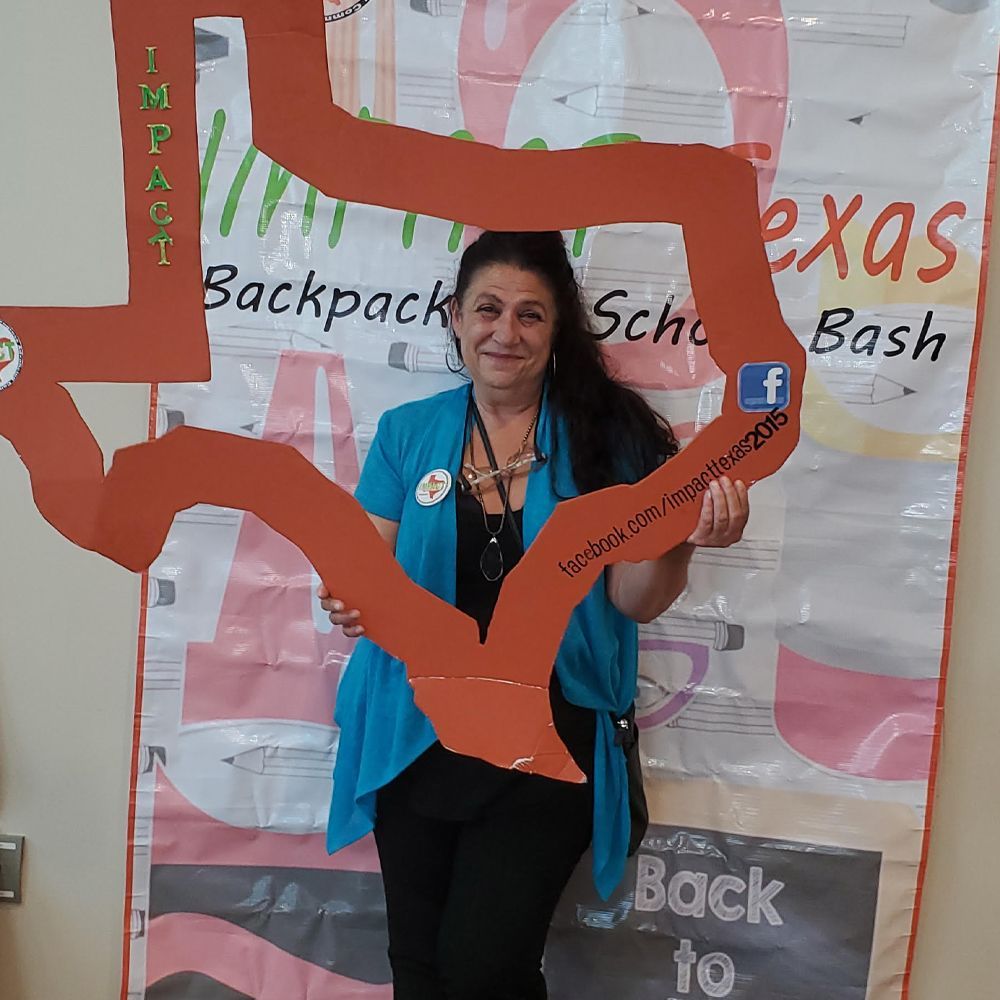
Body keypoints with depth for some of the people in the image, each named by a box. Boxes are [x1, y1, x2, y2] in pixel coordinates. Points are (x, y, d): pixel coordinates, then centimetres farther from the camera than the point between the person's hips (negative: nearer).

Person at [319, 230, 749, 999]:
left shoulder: (603, 434, -5)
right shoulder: (407, 432, 1)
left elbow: (634, 598, -6)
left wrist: (678, 538, -26)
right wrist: (356, 603, -20)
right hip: (416, 740, 3)